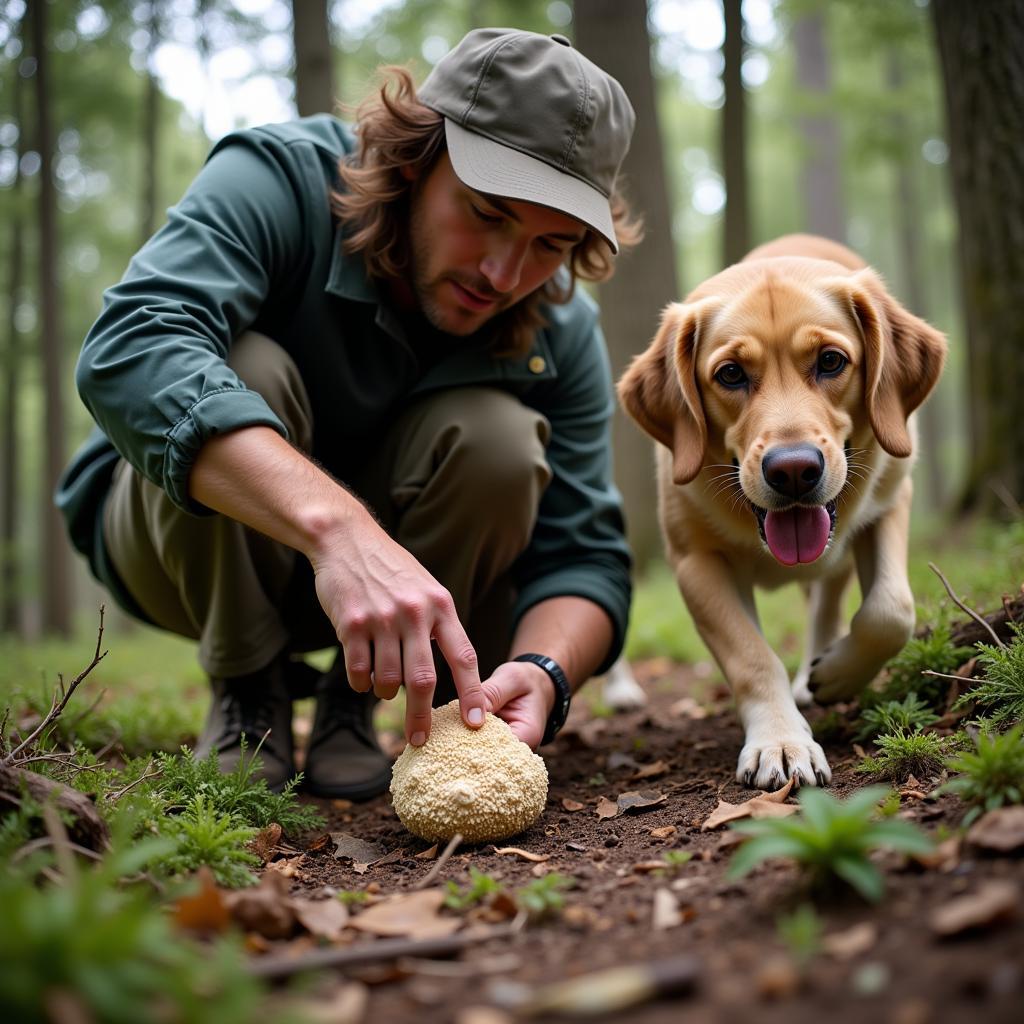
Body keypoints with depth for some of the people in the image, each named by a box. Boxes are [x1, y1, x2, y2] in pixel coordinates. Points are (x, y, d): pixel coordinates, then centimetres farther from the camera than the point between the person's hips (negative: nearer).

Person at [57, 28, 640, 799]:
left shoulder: (561, 329, -16)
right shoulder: (280, 180, -27)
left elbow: (584, 552, -18)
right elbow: (129, 350, -45)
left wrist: (541, 671, -42)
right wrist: (339, 527, -59)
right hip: (182, 533, -2)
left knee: (497, 435, -26)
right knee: (244, 371, -33)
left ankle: (354, 702, -6)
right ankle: (246, 689, -10)